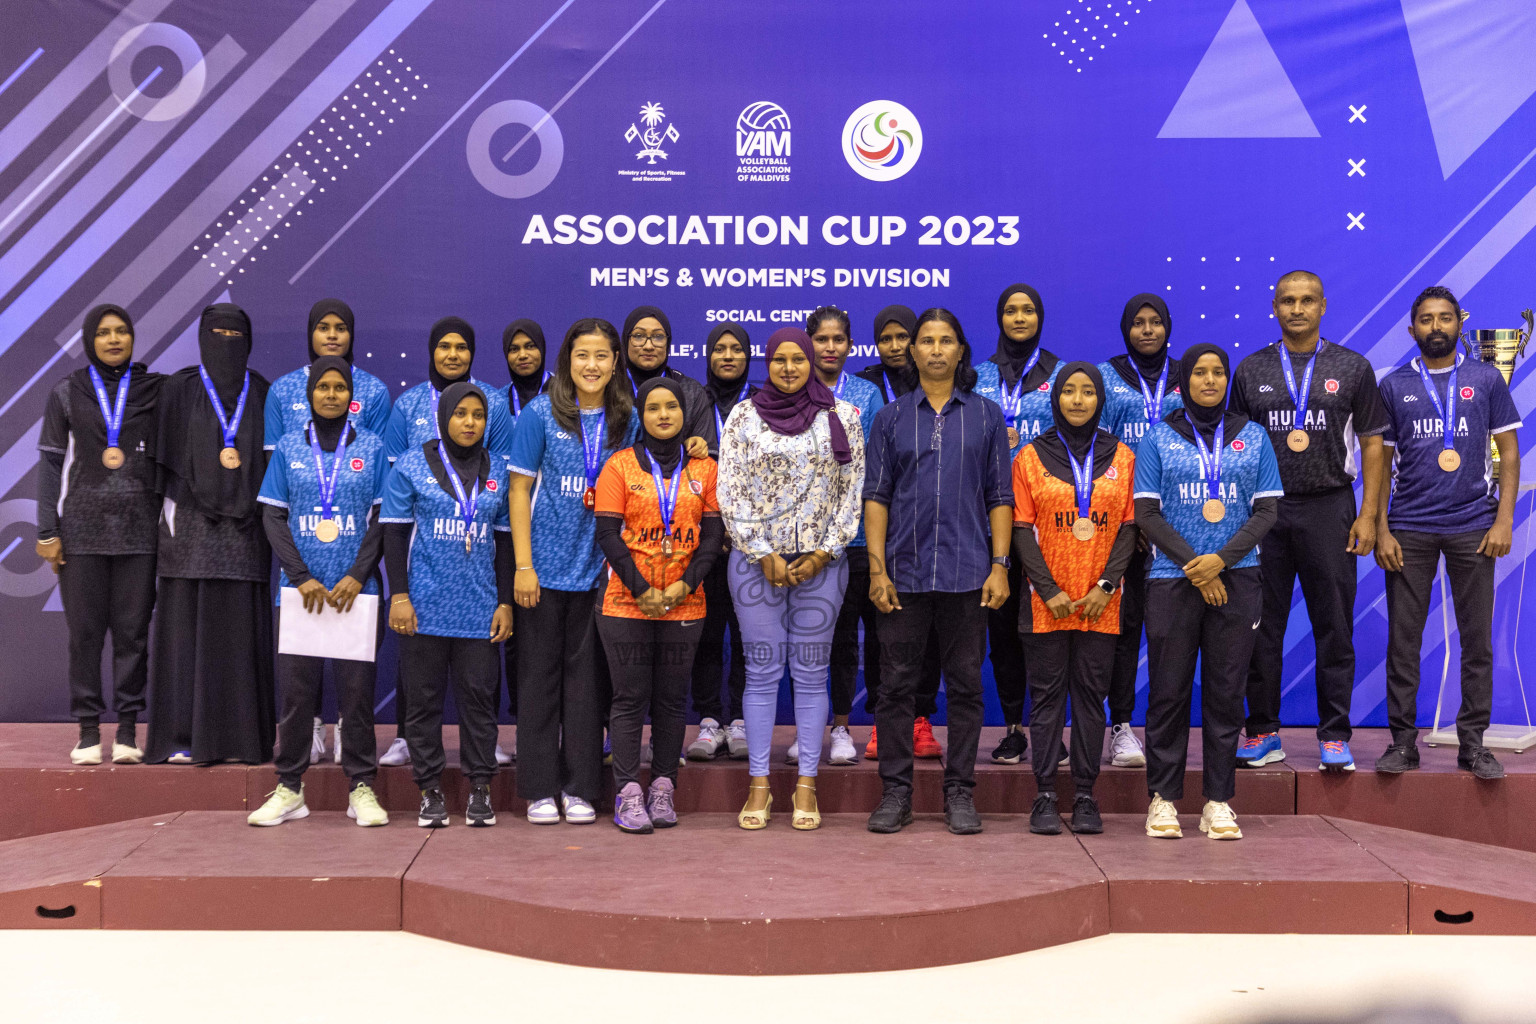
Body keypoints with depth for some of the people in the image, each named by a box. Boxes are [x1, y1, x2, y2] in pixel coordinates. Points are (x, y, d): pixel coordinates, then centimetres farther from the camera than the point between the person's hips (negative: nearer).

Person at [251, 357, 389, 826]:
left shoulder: (371, 447, 6)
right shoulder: (288, 448, 8)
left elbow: (383, 518, 3)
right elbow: (273, 516, 4)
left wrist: (357, 576, -9)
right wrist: (302, 577, -7)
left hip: (356, 589, -1)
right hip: (301, 587, 1)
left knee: (357, 686, 0)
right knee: (295, 686, 2)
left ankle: (361, 789, 8)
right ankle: (289, 789, 11)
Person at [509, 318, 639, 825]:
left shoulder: (626, 420, 6)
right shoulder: (541, 413, -2)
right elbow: (520, 489, -3)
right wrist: (523, 565, -8)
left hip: (598, 570, 2)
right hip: (545, 567, -2)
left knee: (586, 676, 6)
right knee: (540, 673, 4)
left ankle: (579, 787, 15)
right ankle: (540, 789, 12)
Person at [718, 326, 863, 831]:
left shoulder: (842, 417, 4)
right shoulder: (744, 416, 4)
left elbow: (853, 490, 3)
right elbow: (730, 492, 0)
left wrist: (823, 553, -6)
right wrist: (764, 555, -7)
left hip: (821, 561, 0)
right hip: (755, 559, 0)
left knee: (811, 673, 3)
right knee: (762, 671, 2)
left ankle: (806, 784, 10)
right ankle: (759, 784, 9)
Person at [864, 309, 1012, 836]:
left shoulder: (986, 416, 8)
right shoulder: (891, 418, 8)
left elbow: (1000, 496, 7)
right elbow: (876, 495, 5)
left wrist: (999, 565, -3)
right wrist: (877, 568, -4)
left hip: (967, 573, 0)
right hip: (904, 573, 0)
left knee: (966, 685, 4)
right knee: (896, 684, 2)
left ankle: (960, 792, 13)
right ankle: (895, 792, 11)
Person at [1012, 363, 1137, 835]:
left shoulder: (1121, 457, 8)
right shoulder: (1031, 456, 4)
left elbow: (1128, 528, 5)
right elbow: (1023, 530, 0)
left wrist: (1106, 585, -7)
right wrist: (1050, 591, -9)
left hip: (1100, 601, 1)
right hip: (1046, 602, -1)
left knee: (1091, 693, 4)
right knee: (1048, 693, 1)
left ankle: (1085, 796, 10)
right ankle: (1045, 795, 7)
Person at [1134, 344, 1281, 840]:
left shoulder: (1253, 436, 10)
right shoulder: (1159, 438, 6)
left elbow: (1266, 510, 5)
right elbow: (1146, 513, 0)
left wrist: (1221, 559, -10)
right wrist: (1194, 567, -9)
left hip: (1236, 579, 1)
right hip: (1171, 580, -1)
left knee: (1226, 691, 2)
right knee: (1169, 691, 0)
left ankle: (1219, 801, 10)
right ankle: (1163, 799, 8)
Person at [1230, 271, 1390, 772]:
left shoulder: (1352, 368, 6)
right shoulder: (1251, 370, 8)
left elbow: (1372, 444, 5)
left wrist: (1368, 515, -3)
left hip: (1329, 507, -1)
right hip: (1264, 509, 1)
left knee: (1334, 627, 2)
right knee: (1262, 626, 4)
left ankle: (1334, 737, 10)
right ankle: (1263, 734, 13)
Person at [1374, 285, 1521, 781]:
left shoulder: (1487, 379, 6)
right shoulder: (1393, 386, 7)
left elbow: (1509, 452, 6)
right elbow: (1381, 462, 7)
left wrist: (1504, 520, -4)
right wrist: (1380, 529, -1)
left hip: (1473, 526, 0)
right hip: (1409, 529, 0)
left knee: (1477, 638, 2)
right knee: (1403, 638, 1)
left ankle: (1473, 742, 11)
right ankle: (1403, 740, 9)